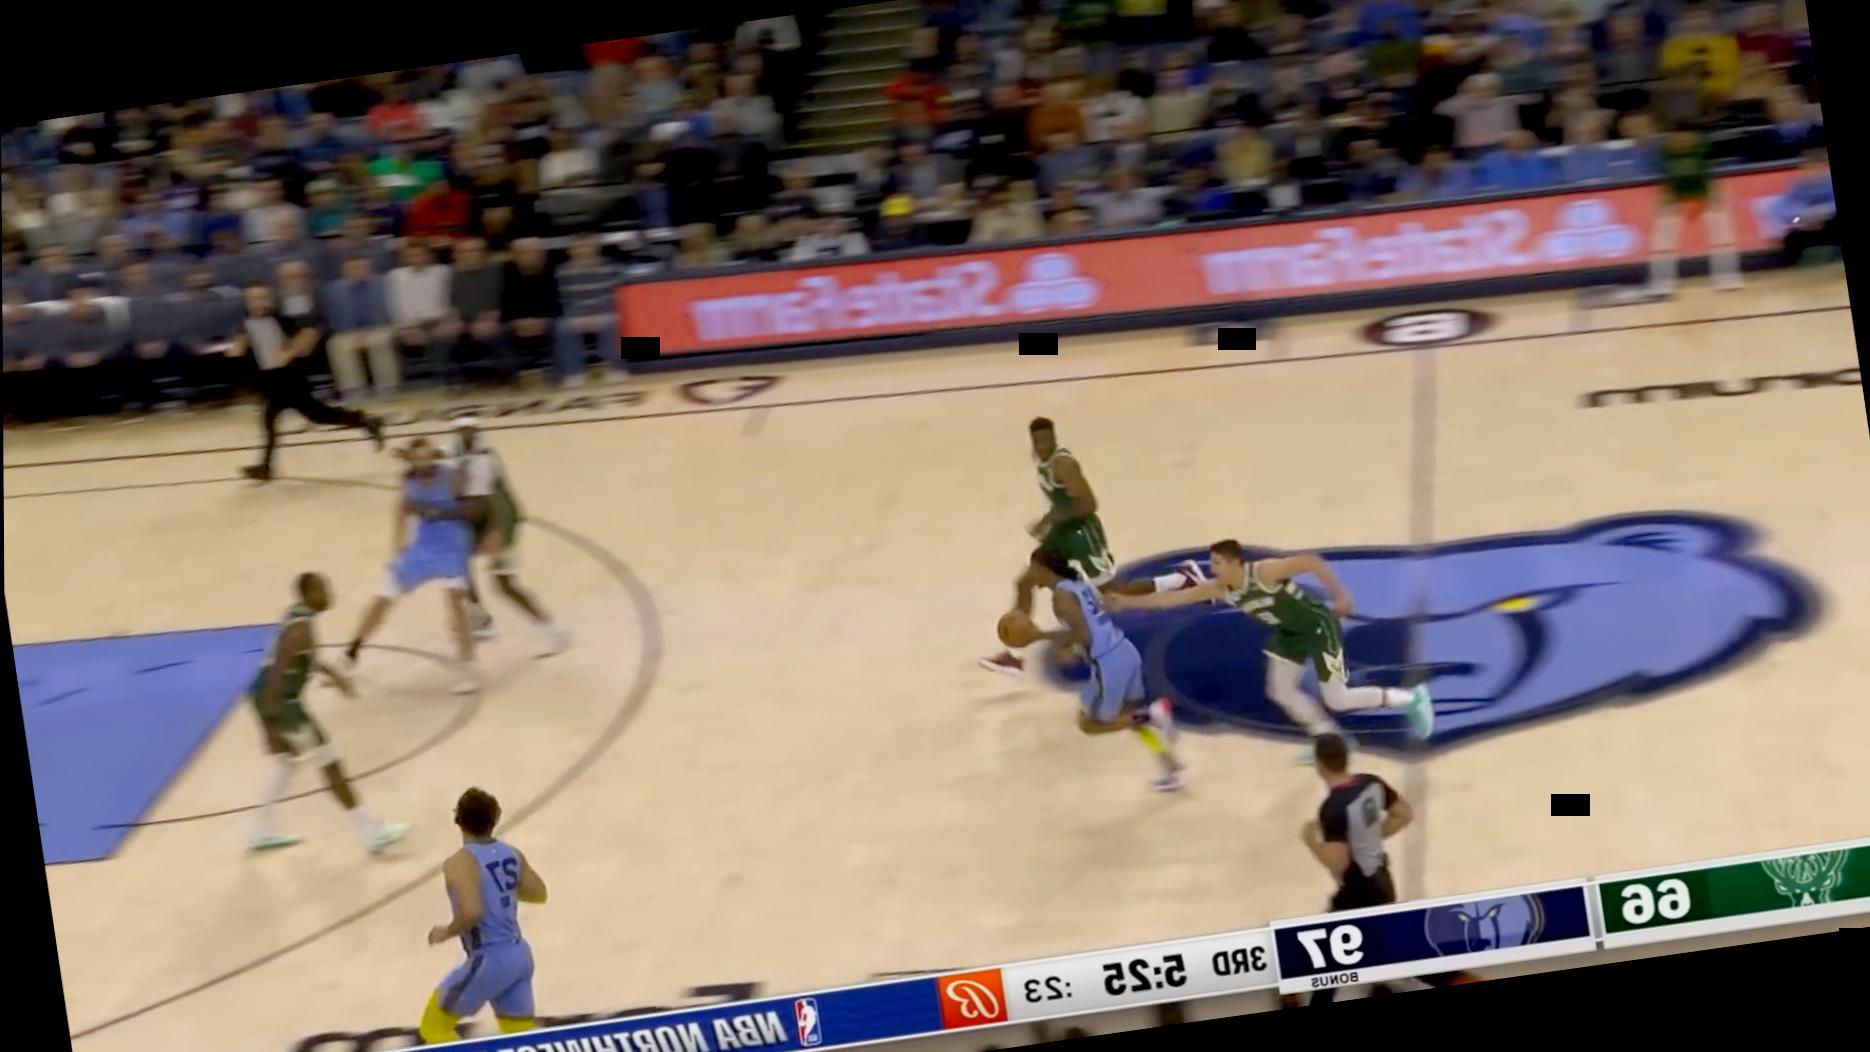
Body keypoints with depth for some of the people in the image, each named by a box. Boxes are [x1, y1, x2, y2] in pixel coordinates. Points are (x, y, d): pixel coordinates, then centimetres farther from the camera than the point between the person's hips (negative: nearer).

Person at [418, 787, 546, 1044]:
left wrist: (446, 932, -12)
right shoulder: (511, 853, 5)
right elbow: (539, 894, 15)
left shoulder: (460, 863, -18)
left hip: (490, 961, -7)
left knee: (434, 1027, 10)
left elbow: (471, 912, -30)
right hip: (519, 954, 7)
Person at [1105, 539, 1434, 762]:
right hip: (1290, 631, 8)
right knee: (1281, 692, 7)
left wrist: (1339, 595, -29)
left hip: (1319, 626, -8)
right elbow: (1173, 598, -9)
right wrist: (1127, 601, -15)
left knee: (1337, 700, -4)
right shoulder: (1219, 589, -11)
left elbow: (1311, 561, -30)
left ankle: (1411, 699, 12)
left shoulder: (1264, 572, -32)